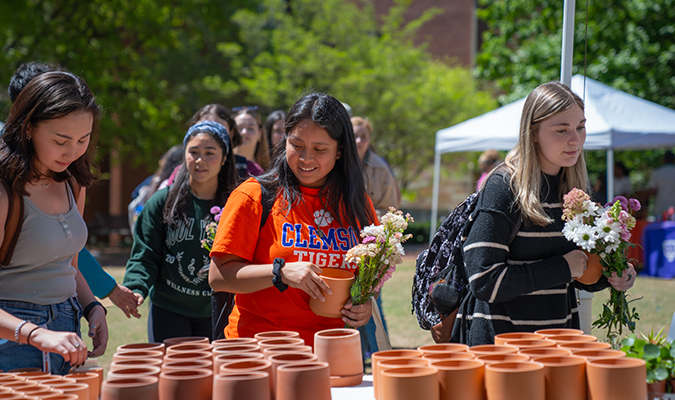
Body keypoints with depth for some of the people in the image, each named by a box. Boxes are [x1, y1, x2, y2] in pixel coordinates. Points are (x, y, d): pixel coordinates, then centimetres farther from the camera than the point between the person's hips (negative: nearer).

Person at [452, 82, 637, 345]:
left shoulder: (573, 188, 6)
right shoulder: (504, 187, -15)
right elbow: (484, 282, -21)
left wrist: (608, 277, -4)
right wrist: (561, 267, -18)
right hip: (501, 341, -6)